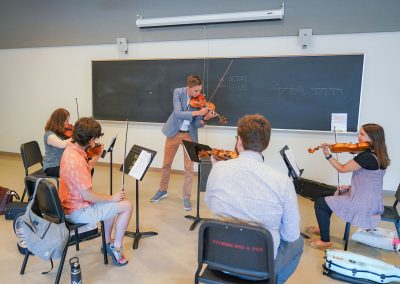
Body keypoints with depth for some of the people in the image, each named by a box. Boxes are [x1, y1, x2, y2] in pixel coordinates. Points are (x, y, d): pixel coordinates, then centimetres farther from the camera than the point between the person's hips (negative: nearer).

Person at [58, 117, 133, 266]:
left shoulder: (71, 149, 0)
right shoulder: (77, 160, -30)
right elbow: (88, 195, -28)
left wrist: (97, 157, 11)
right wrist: (112, 198, -15)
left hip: (70, 205, 10)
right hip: (78, 212, -10)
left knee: (112, 203, 27)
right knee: (126, 205, -6)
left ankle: (107, 243, 33)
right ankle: (116, 249, 7)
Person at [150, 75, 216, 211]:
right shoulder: (178, 92, -14)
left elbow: (197, 124, -11)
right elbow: (178, 113, -28)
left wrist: (205, 119, -32)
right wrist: (197, 112, -37)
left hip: (189, 134, 0)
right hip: (174, 132, 0)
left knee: (189, 166, -4)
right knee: (166, 163, 11)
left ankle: (186, 197, 11)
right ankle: (163, 190, 32)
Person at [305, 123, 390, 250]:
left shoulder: (367, 156, -26)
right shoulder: (377, 155, 4)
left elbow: (342, 169, -16)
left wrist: (328, 155, -15)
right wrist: (351, 187, 9)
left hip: (362, 204, -10)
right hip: (371, 202, 10)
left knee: (320, 203, -5)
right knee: (329, 196, 25)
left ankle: (325, 241, 6)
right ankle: (322, 228, 38)